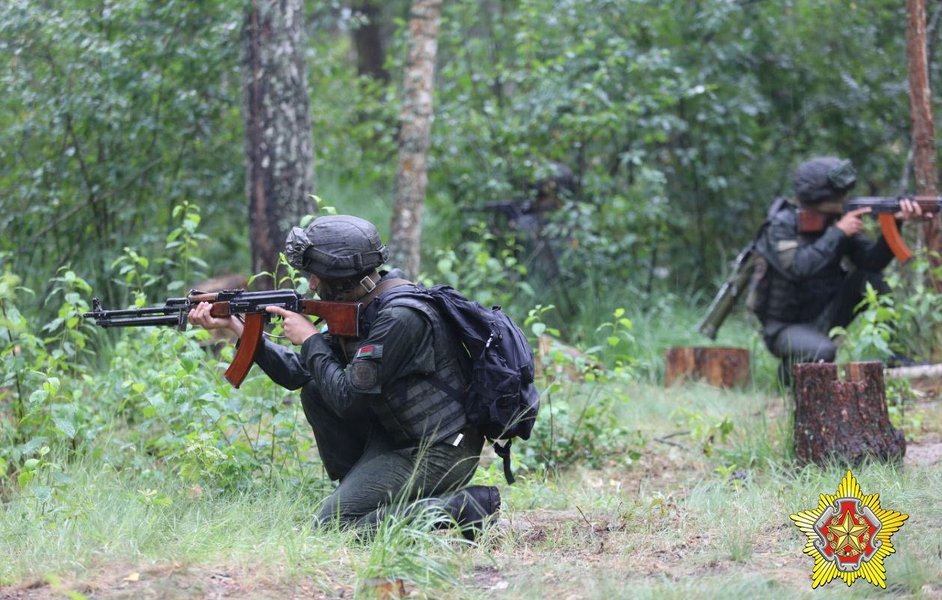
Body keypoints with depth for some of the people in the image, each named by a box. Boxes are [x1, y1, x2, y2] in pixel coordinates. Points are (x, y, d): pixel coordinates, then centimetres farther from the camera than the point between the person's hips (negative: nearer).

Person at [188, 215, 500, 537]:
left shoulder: (400, 318, -23)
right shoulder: (362, 309, 7)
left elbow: (347, 398, -21)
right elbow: (297, 372, 13)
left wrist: (310, 340, -8)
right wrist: (233, 325, 8)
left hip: (438, 453, -9)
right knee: (316, 392, 6)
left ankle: (461, 508, -12)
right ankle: (361, 492, 10)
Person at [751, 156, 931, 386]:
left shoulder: (837, 220, -1)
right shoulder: (781, 224, -16)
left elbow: (873, 260, -10)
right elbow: (798, 268, -33)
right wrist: (838, 232, -28)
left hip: (825, 316, 6)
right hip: (786, 327, -6)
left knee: (870, 279, -14)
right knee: (824, 352, -35)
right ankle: (791, 368, -1)